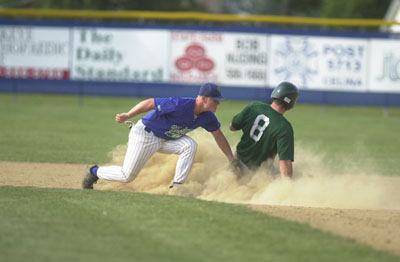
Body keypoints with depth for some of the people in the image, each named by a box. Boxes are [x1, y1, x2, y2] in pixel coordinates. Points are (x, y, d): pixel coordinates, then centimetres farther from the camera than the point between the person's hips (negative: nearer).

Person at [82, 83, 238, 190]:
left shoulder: (207, 116, -8)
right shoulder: (180, 105, -32)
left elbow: (218, 135, 6)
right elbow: (149, 103, -27)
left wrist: (231, 159, 6)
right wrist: (127, 116, -24)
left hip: (165, 140, 7)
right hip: (144, 135, -7)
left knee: (190, 145, -19)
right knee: (127, 176, -5)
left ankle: (177, 186, -14)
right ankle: (94, 172, 22)